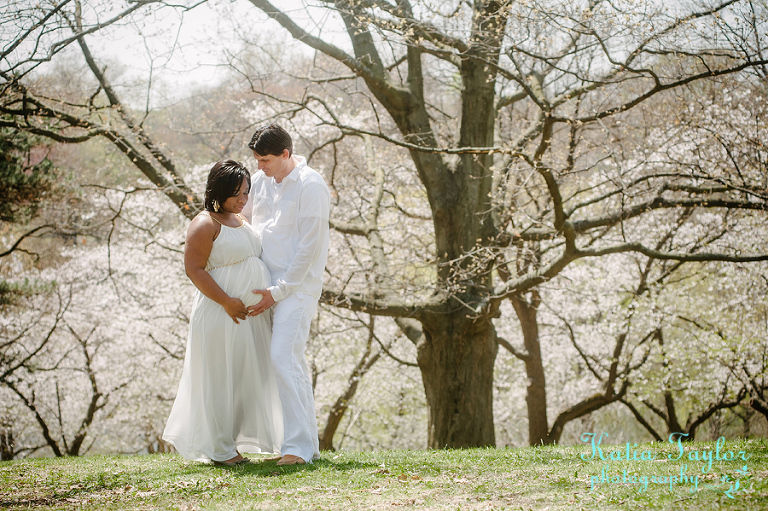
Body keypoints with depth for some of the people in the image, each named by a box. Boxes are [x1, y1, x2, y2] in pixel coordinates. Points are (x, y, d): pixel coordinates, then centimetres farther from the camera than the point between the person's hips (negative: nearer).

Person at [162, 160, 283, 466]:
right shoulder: (205, 224, -10)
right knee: (221, 378, -2)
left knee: (246, 379, 11)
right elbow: (194, 269, -17)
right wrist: (227, 301, -22)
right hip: (221, 315, -9)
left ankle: (229, 443, 21)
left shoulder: (241, 221, 17)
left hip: (251, 315, 9)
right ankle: (219, 449, 6)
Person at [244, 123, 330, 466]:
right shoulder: (261, 181, 10)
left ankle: (298, 445, -16)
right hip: (269, 285, 7)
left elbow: (308, 247, -15)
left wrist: (278, 291, -14)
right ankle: (309, 444, 14)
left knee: (283, 357, -18)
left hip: (298, 284, -7)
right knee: (293, 363, 9)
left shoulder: (310, 186, -12)